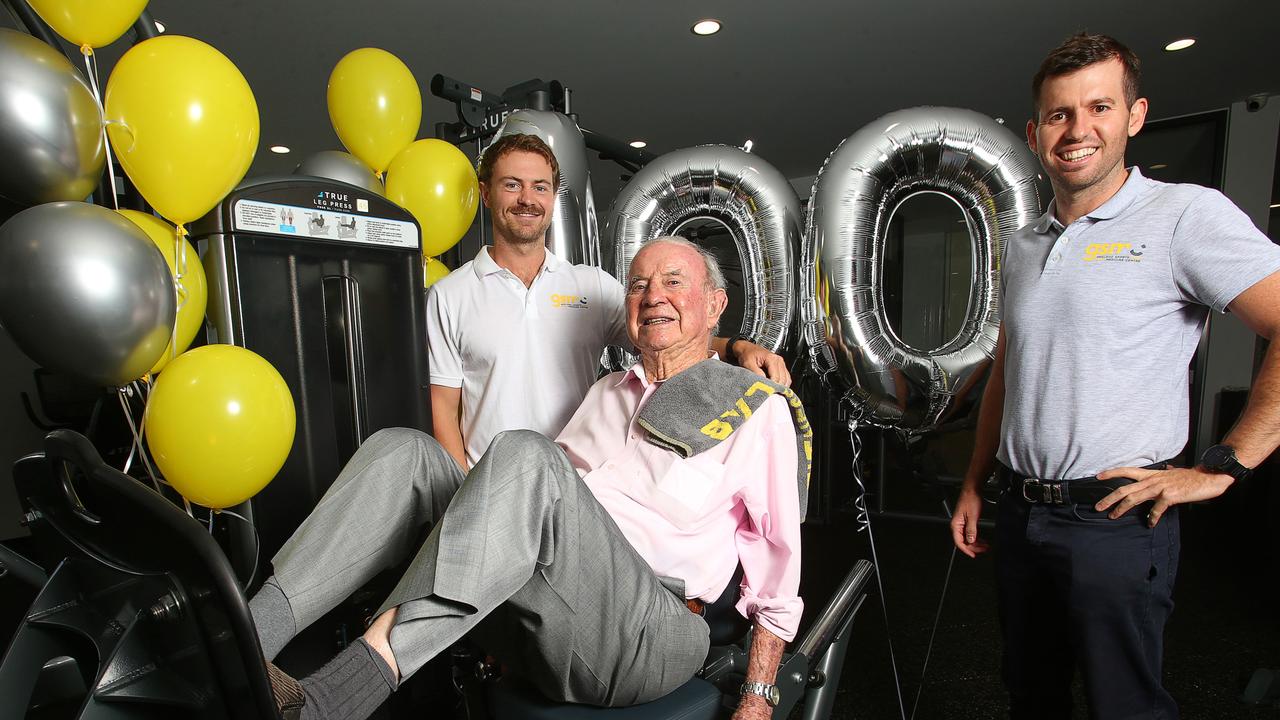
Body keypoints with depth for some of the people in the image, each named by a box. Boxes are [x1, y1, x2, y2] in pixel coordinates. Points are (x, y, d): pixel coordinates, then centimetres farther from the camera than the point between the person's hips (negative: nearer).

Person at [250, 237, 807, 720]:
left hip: (648, 633, -5)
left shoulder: (759, 408, 6)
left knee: (524, 454, -31)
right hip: (535, 621, 6)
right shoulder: (608, 391, 25)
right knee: (404, 452, -11)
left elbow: (777, 574, 4)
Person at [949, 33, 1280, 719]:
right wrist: (973, 485, 15)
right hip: (1019, 510, 6)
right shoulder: (1022, 244, 10)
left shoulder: (1183, 216, -9)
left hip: (1115, 518, -6)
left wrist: (1219, 468, -16)